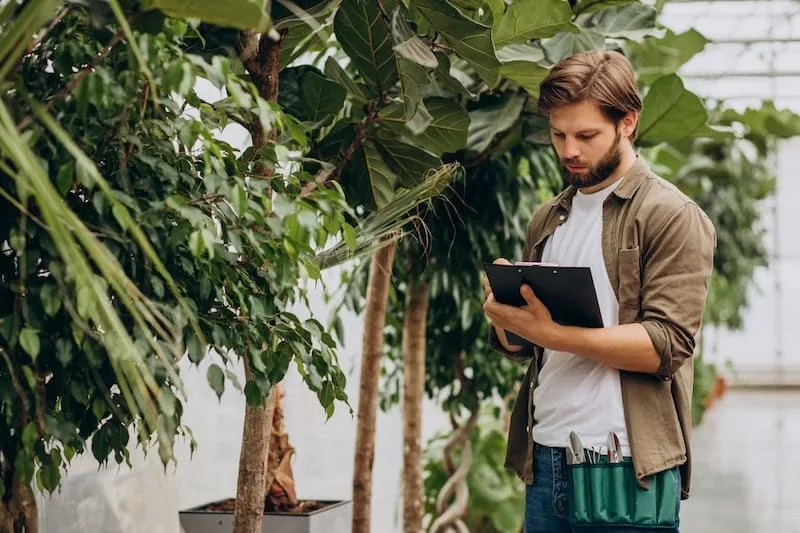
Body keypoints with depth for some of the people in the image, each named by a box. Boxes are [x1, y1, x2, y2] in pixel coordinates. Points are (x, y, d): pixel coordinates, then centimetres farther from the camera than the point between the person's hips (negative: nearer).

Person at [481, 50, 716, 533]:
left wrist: (552, 333, -22)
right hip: (545, 459, 6)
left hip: (627, 469, -6)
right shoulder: (548, 220, 15)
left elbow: (668, 344, -15)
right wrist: (504, 315, -5)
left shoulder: (672, 217, -5)